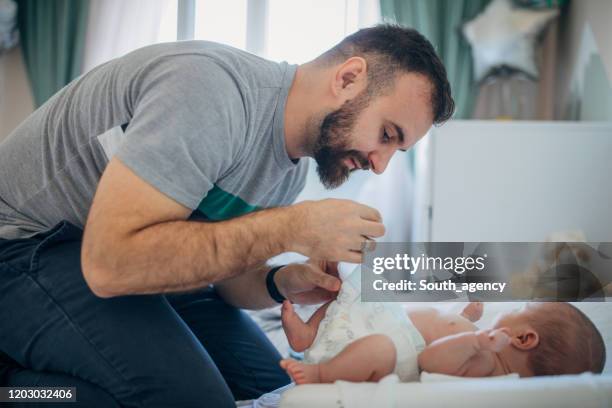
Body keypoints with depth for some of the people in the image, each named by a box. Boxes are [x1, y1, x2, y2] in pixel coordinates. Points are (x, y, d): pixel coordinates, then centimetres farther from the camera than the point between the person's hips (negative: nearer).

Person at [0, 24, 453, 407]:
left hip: (130, 257, 9)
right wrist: (293, 227, -31)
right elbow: (109, 263, -34)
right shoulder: (210, 89, -28)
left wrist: (282, 283, -15)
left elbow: (224, 266, 8)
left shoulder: (293, 165, 0)